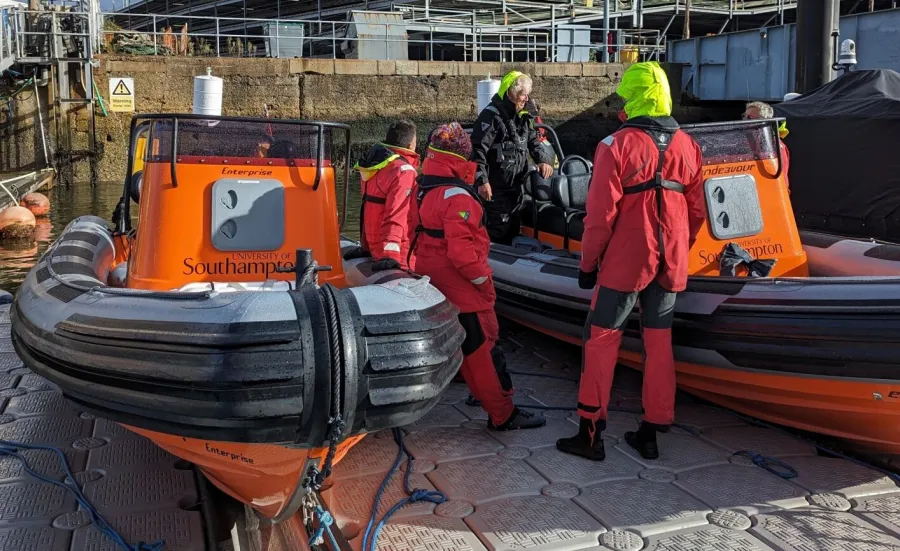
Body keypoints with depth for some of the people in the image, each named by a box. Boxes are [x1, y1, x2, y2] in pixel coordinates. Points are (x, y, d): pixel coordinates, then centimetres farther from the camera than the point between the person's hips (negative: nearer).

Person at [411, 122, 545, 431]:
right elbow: (461, 250, -28)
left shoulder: (424, 191, 9)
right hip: (461, 289, -10)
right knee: (483, 347, -3)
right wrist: (484, 281, -17)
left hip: (433, 286, 10)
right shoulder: (456, 196, -22)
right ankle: (503, 415, 4)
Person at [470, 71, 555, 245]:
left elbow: (533, 140, 23)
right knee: (497, 231, -7)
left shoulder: (520, 116, 13)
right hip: (496, 187, -9)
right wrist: (482, 180, -25)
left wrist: (543, 159, 3)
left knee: (513, 228, 17)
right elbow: (477, 149, -20)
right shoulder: (491, 116, -15)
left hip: (516, 185, 9)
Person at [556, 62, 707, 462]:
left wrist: (587, 263, -4)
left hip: (625, 260, -5)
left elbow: (601, 213, -13)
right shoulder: (687, 146, 5)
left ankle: (590, 433, 7)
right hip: (671, 264, 5)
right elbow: (697, 210, 11)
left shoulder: (617, 145, -11)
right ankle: (651, 431, 20)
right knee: (659, 342, 12)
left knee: (602, 339, 4)